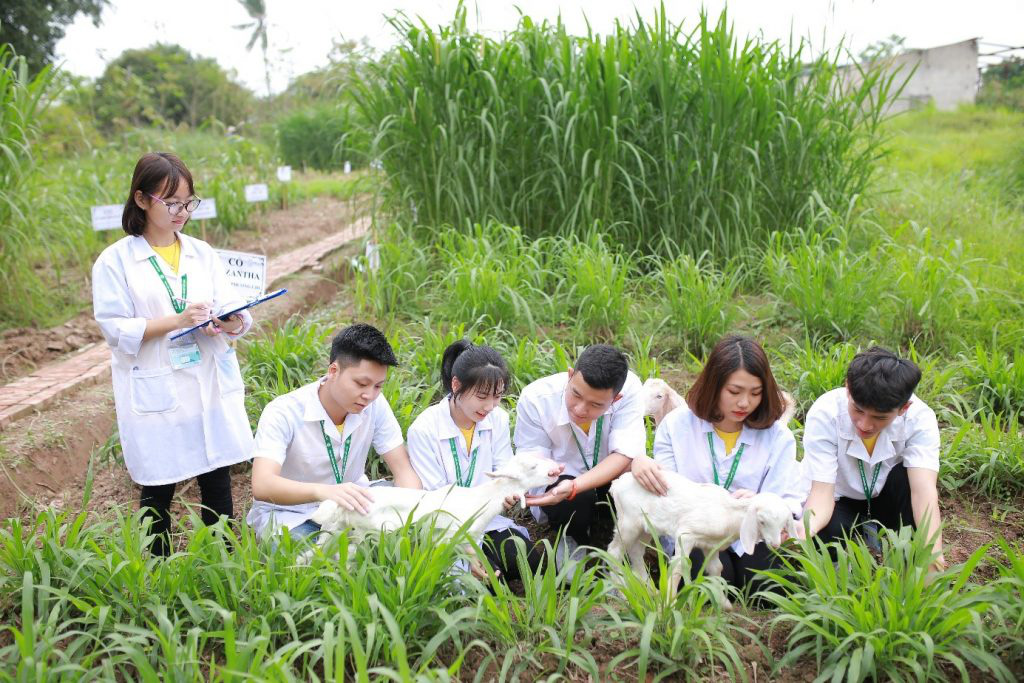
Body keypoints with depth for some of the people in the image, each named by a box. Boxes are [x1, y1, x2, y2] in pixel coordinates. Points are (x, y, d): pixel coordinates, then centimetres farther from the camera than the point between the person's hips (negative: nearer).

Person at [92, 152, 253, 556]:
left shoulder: (202, 253, 8)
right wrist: (177, 320, -20)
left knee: (217, 484, 9)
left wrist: (233, 322, -19)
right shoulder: (116, 261, -4)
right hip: (156, 394, -3)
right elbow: (116, 329, -9)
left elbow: (232, 309, 5)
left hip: (211, 386, 3)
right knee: (158, 490, 7)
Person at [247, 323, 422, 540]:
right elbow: (262, 486, -36)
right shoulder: (283, 413, -23)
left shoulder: (375, 404, -10)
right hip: (290, 515, -5)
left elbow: (403, 469, -8)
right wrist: (323, 491, -54)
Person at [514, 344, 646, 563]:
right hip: (556, 485, -1)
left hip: (609, 481, 2)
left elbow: (625, 455, -31)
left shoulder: (629, 388, -26)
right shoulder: (535, 399, -25)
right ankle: (574, 541, 2)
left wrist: (573, 487, -46)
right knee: (575, 501, -36)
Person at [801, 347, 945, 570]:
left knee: (909, 477, -32)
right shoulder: (824, 414, -30)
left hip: (887, 499, 1)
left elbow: (924, 488, -38)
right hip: (841, 500, -1)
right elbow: (822, 492, -34)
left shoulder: (920, 418, -26)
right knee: (826, 532, -35)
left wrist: (933, 551, -56)